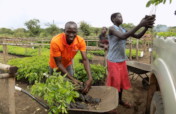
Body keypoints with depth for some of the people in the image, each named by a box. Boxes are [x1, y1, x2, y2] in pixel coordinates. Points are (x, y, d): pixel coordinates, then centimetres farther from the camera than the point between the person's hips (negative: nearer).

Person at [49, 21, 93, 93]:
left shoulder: (80, 41, -28)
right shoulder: (55, 41, -37)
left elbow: (85, 60, -29)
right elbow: (58, 63, -30)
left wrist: (90, 78, -43)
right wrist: (72, 79, -35)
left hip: (68, 64, 3)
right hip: (56, 65, -2)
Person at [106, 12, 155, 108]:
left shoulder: (123, 29, 9)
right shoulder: (112, 28, -15)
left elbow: (138, 36, 5)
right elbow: (123, 36, -33)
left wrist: (146, 27, -14)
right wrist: (140, 25, -34)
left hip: (122, 60, 7)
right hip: (113, 61, -7)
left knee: (122, 81, 16)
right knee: (113, 82, 2)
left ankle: (120, 100, 35)